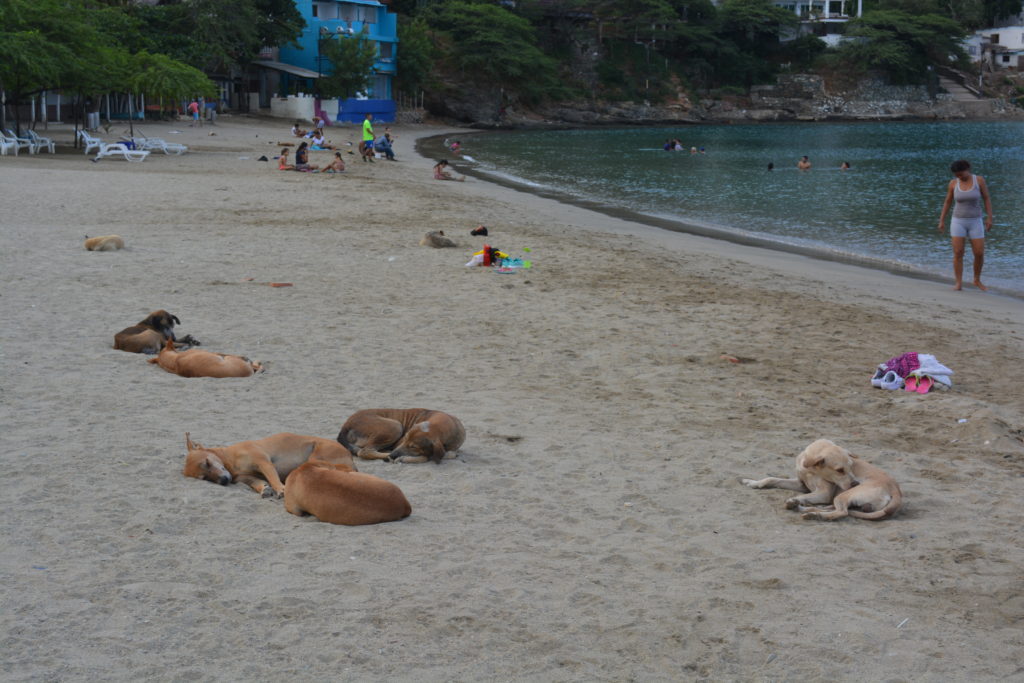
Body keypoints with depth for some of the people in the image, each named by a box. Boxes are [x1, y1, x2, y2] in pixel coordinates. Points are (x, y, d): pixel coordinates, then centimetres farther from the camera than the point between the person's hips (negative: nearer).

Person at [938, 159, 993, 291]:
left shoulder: (979, 180, -7)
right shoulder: (953, 183, -3)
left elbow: (987, 199, -2)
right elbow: (947, 202, 5)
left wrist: (990, 218, -9)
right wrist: (941, 221, 3)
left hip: (975, 223, 0)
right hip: (958, 222, 0)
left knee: (979, 254, -2)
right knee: (958, 253, -9)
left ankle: (977, 281, 21)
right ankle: (959, 284, -1)